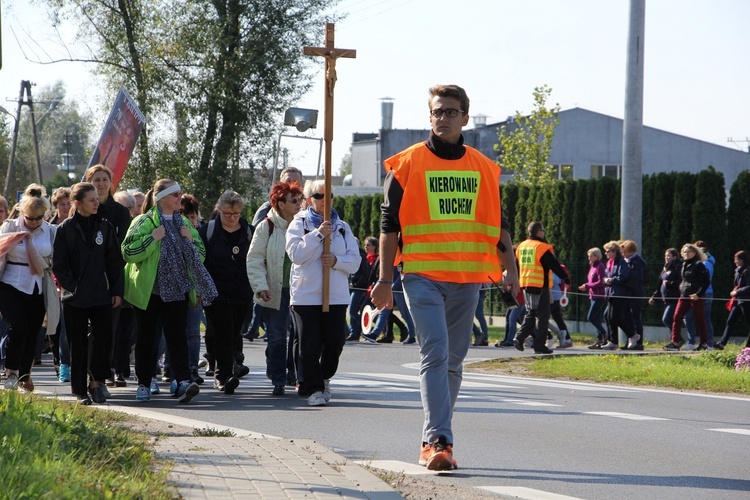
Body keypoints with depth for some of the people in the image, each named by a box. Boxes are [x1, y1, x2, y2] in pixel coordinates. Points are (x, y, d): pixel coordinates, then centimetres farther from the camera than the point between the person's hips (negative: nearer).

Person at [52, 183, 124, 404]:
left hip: (102, 296, 2)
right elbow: (58, 265, 0)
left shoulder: (104, 227, 7)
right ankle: (81, 391, 9)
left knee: (103, 340, -7)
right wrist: (71, 287, -9)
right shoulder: (66, 229, 0)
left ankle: (96, 381, 9)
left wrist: (117, 291, 2)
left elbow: (116, 262, 9)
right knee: (78, 346, 3)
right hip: (75, 299, -2)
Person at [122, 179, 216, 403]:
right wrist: (153, 239, -18)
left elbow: (201, 253, 17)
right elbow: (128, 252, -12)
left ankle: (183, 381, -17)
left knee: (177, 336, -7)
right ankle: (143, 384, 14)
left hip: (177, 290, 3)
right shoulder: (143, 222, -2)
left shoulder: (183, 223, 13)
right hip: (148, 290, -3)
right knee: (146, 338, 5)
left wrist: (191, 240, -2)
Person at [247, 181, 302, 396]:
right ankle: (278, 381, 10)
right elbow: (255, 260, 0)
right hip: (277, 291, -1)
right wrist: (261, 287, -10)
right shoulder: (266, 227, -1)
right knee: (277, 336, 2)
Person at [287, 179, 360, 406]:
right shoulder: (298, 224, 4)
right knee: (310, 345, -3)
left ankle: (324, 377, 23)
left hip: (337, 296, 3)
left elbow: (354, 260, 7)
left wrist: (336, 261, -12)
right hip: (306, 295, -3)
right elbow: (296, 254, -11)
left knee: (335, 341, -2)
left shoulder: (342, 227, 13)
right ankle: (314, 389, 8)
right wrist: (318, 234, -16)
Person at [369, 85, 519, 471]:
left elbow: (497, 224, 16)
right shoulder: (408, 164, 2)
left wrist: (510, 271, 6)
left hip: (467, 279, 4)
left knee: (453, 360, 8)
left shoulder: (484, 168, 12)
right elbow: (389, 224, 3)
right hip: (422, 276, -4)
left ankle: (433, 441, 19)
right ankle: (438, 440, -21)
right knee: (435, 353, -16)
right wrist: (385, 280, -1)